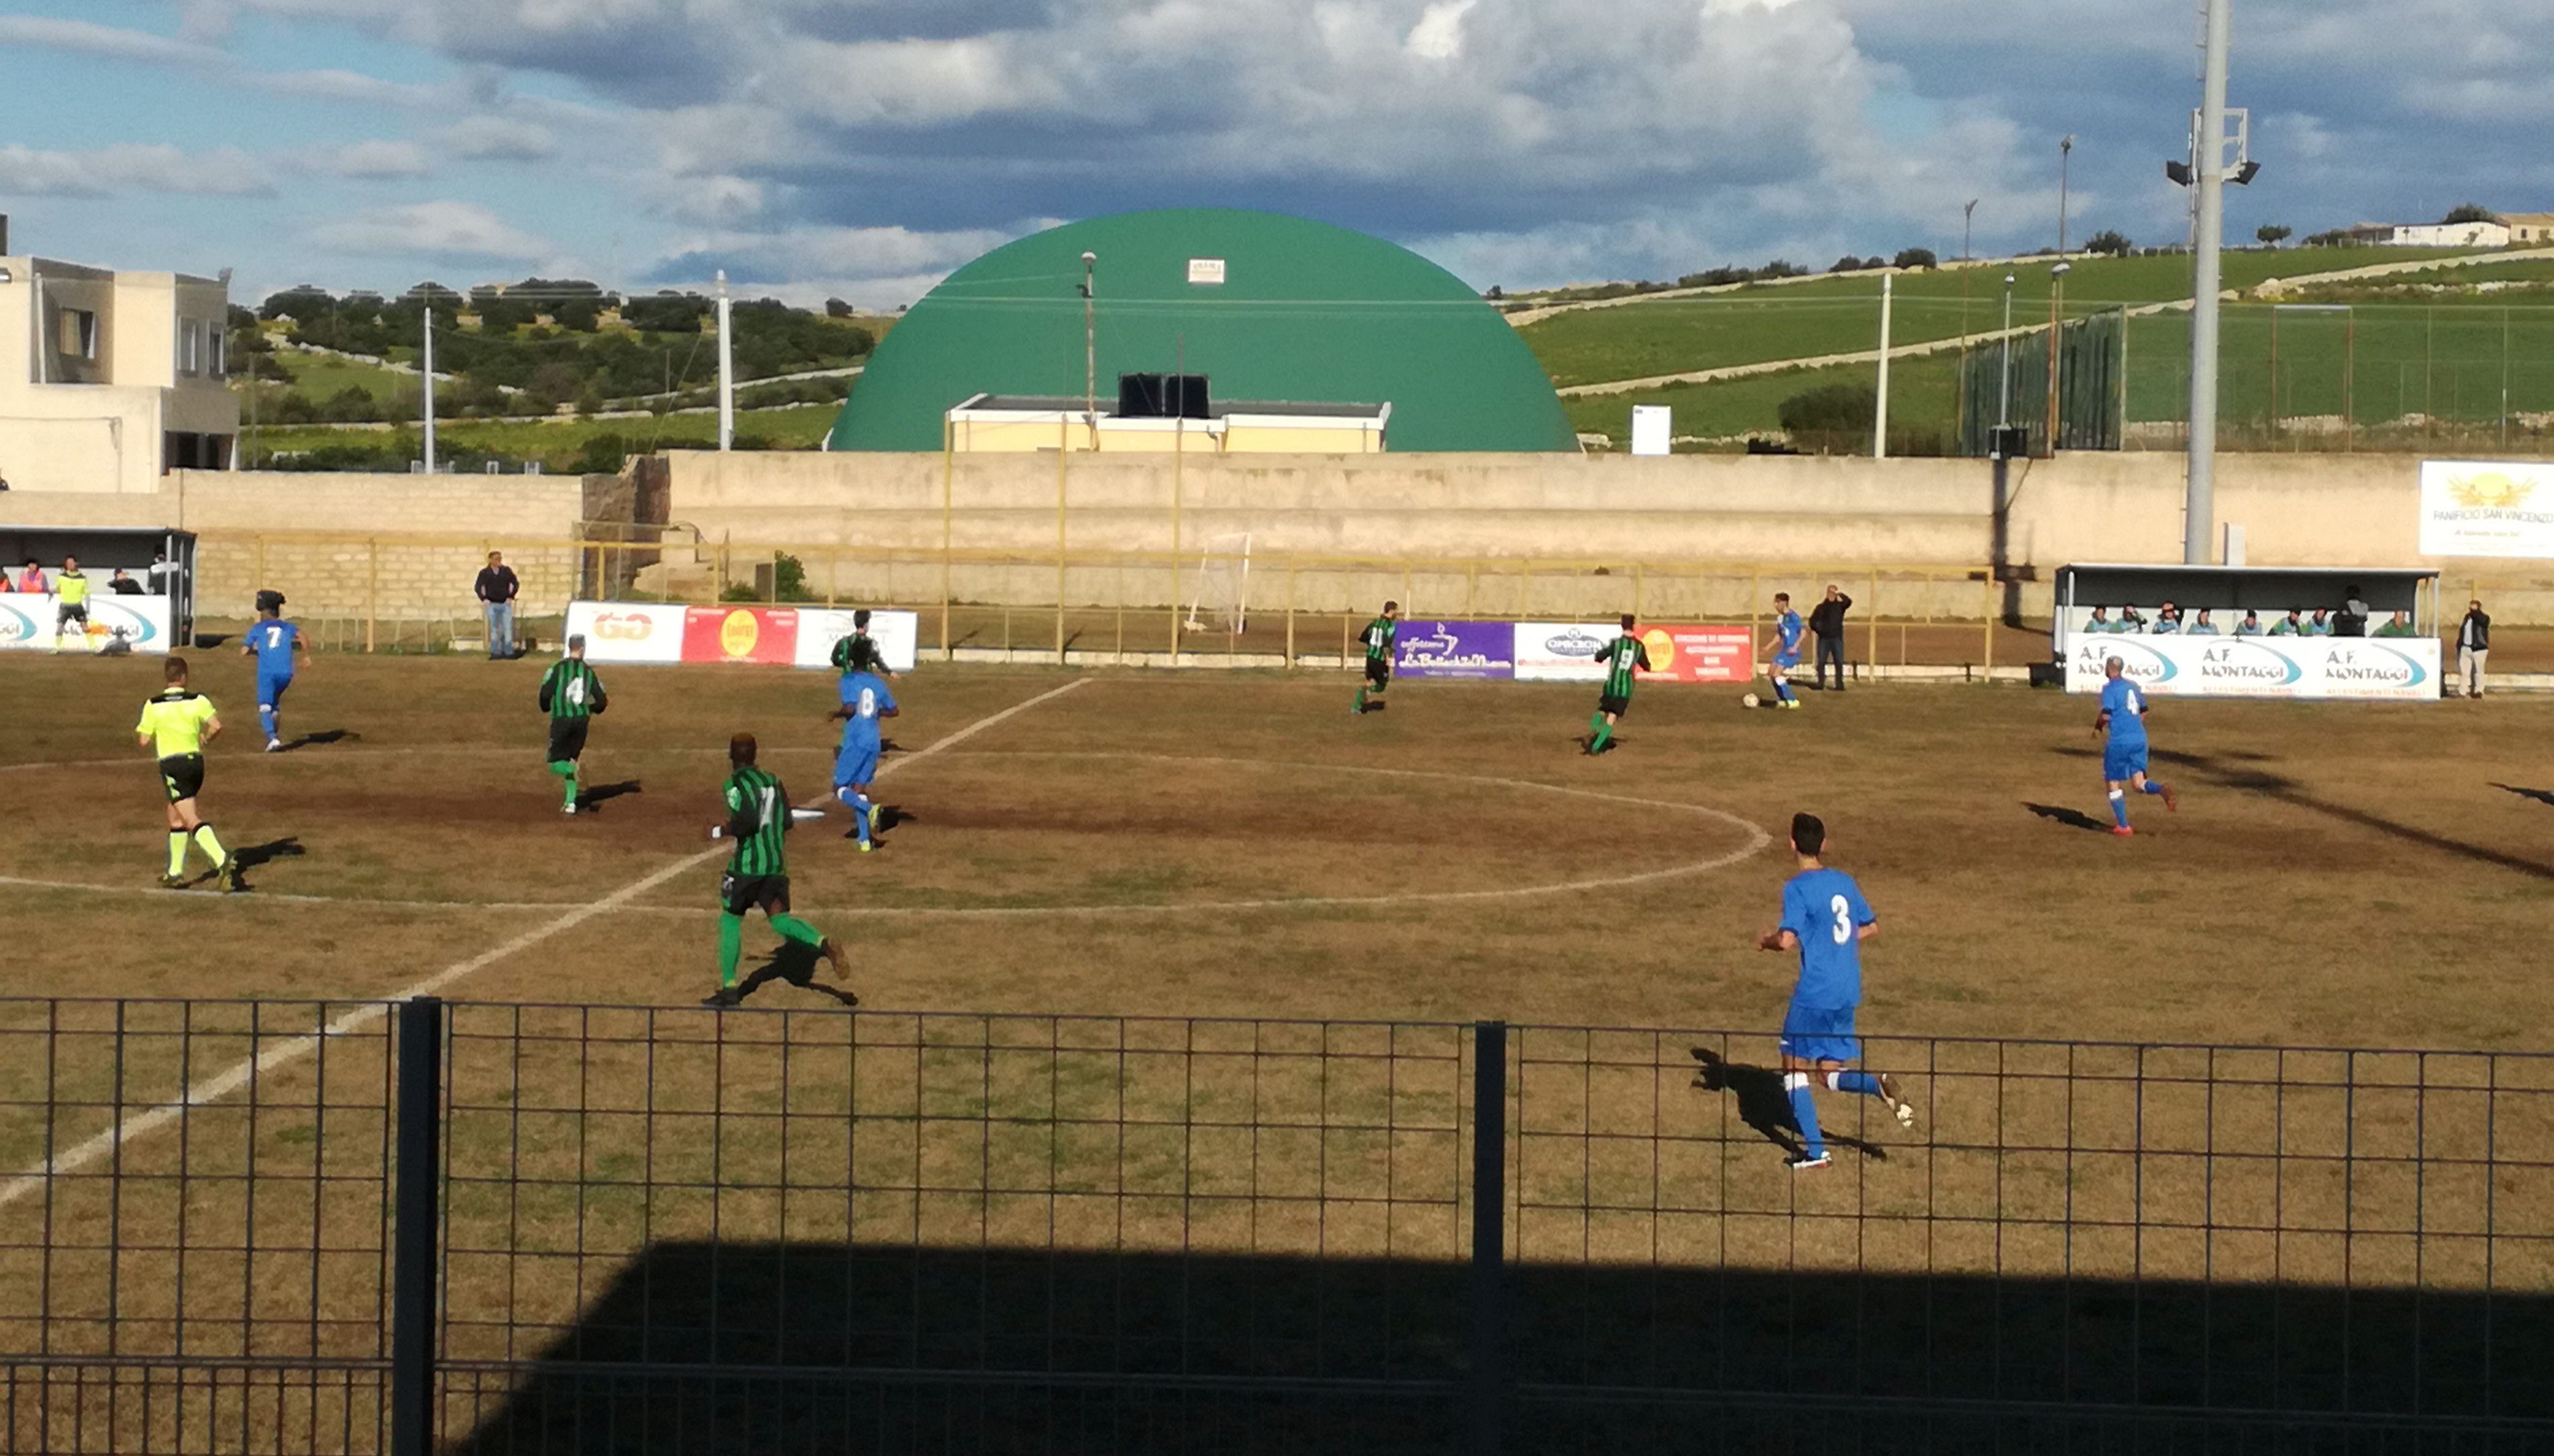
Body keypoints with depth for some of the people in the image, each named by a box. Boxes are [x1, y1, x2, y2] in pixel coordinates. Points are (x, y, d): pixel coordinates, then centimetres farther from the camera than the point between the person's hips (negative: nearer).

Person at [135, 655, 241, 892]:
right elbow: (216, 726, -12)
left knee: (193, 821, -11)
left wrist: (136, 733, 20)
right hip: (195, 761, 4)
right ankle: (176, 873, 25)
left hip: (171, 764, -4)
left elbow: (145, 741, -3)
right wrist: (205, 738, 9)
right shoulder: (198, 700, -1)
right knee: (176, 818, 20)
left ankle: (223, 861, -31)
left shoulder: (153, 706, -4)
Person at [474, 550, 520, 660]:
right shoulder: (485, 573, 1)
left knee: (507, 628, -3)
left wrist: (511, 597, -1)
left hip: (506, 604, 0)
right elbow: (477, 587, 6)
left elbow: (516, 584, 7)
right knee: (494, 629, 3)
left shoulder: (507, 571, 2)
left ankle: (509, 652, 1)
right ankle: (495, 652, 7)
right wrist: (484, 599, -3)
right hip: (492, 605, 0)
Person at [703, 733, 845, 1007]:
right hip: (777, 862, 5)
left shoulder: (735, 784, -9)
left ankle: (729, 988, 12)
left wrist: (720, 831, -7)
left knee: (730, 919, 10)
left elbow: (747, 820, -21)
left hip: (747, 863, -5)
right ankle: (825, 945, -25)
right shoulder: (772, 781, 11)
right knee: (779, 919, 3)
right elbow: (787, 822, 12)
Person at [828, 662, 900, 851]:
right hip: (873, 743, 6)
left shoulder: (849, 680, -8)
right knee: (859, 789, 14)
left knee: (840, 788, 3)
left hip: (854, 742, -6)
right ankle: (865, 840, 6)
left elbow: (849, 708, -20)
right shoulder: (879, 683, 9)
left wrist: (835, 714, -2)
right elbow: (892, 711, 15)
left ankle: (870, 808, -23)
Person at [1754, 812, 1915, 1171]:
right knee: (1829, 1074, 14)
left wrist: (1767, 941, -1)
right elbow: (1871, 928, 18)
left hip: (1814, 993, -7)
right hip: (1848, 993, 7)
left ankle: (1815, 1150, 4)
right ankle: (1878, 1084, -15)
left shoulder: (1797, 888, -12)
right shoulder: (1845, 882, 9)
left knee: (1794, 1067, 9)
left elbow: (1788, 940, -23)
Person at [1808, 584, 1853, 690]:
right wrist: (1817, 630, -5)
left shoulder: (1840, 606, 6)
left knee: (1839, 663, -2)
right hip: (1824, 639, 0)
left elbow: (1849, 602, -15)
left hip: (1837, 638, 0)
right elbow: (1813, 620, 7)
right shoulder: (1821, 607, 7)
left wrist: (1841, 595, -27)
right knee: (1821, 662, -1)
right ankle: (1821, 685, 3)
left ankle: (1840, 685, 0)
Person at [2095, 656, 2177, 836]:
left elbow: (2106, 715, -16)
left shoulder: (2110, 688, -7)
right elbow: (2144, 713, 21)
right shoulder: (2134, 687, 16)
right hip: (2139, 738, 6)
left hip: (2119, 740, -6)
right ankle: (2163, 790, -25)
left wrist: (2098, 725, 4)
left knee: (2113, 783, 8)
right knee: (2138, 783, 6)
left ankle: (2123, 826, 6)